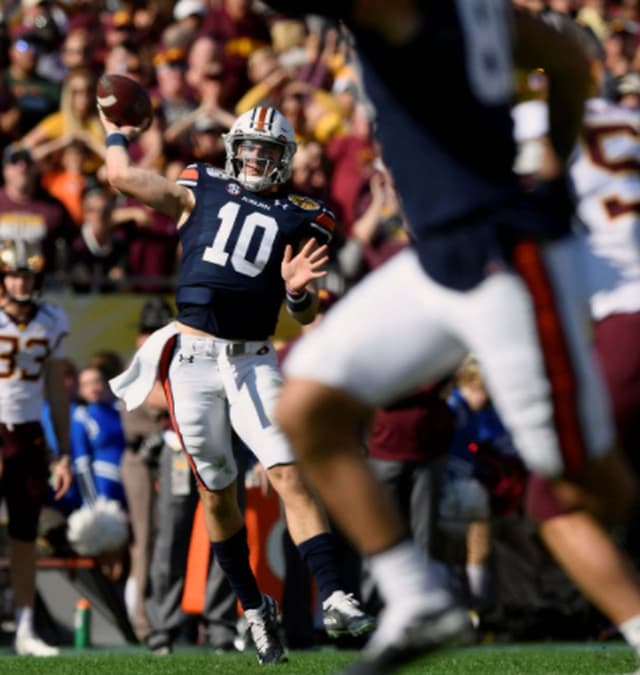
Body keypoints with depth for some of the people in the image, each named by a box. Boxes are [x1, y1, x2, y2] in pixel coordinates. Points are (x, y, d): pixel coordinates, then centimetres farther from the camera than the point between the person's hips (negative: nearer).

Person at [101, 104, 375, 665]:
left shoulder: (301, 220, 7)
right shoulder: (200, 191, 8)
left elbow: (307, 315, 6)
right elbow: (123, 176, 8)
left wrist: (298, 289, -16)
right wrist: (115, 131, 26)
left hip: (253, 361, 0)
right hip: (192, 359, 0)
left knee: (289, 472, -15)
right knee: (217, 491, 6)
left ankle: (334, 600, -22)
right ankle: (254, 608, 19)